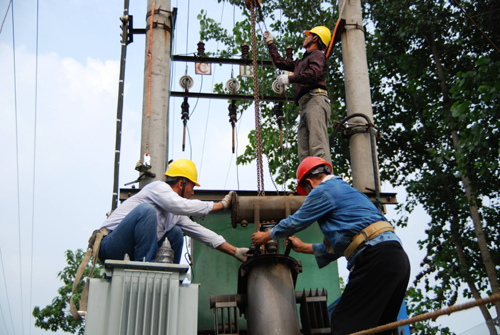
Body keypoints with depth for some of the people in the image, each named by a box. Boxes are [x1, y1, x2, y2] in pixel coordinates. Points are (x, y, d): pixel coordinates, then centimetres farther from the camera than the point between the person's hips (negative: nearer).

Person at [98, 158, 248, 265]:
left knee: (176, 232, 11)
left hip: (132, 252, 9)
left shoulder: (175, 212, 16)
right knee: (146, 209, -28)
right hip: (110, 246, -8)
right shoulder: (158, 187, -8)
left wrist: (236, 252, 15)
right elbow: (182, 206, -26)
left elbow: (199, 231, 18)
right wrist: (221, 205, -16)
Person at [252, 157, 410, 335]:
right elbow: (340, 244, 35)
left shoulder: (323, 191, 2)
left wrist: (266, 236, 28)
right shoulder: (347, 190, 31)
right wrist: (304, 247, 44)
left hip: (376, 258, -10)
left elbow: (294, 222, 11)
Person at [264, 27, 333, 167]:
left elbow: (313, 74, -12)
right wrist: (270, 43, 50)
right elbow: (280, 62, 45)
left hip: (315, 100, -9)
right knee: (304, 153, -6)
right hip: (305, 105, 9)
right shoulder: (302, 62, 35)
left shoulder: (317, 54, 8)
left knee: (318, 146, -25)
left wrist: (289, 79, -5)